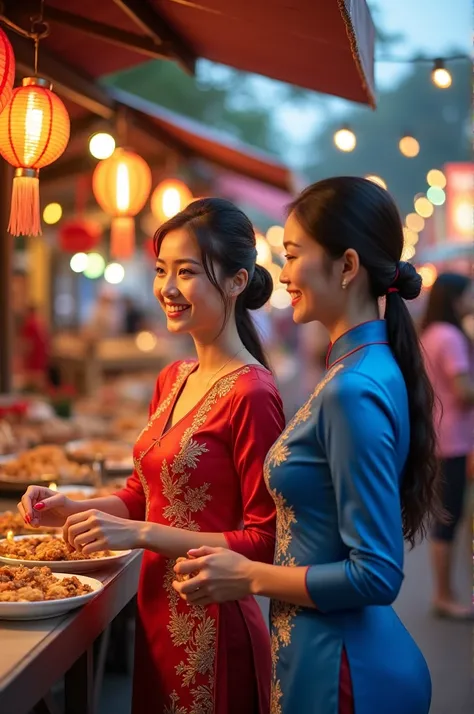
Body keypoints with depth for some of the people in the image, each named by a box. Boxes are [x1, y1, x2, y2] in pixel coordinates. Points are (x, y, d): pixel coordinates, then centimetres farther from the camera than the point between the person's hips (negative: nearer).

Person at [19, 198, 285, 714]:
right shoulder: (172, 381, 5)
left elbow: (265, 541, -18)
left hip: (212, 629, -7)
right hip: (156, 614, 8)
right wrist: (68, 510, -1)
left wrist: (141, 533, -22)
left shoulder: (250, 394, -19)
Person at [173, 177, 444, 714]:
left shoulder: (355, 391, -24)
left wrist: (250, 578, -15)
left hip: (340, 667, -9)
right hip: (321, 650, 9)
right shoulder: (362, 368, 5)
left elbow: (376, 576, -24)